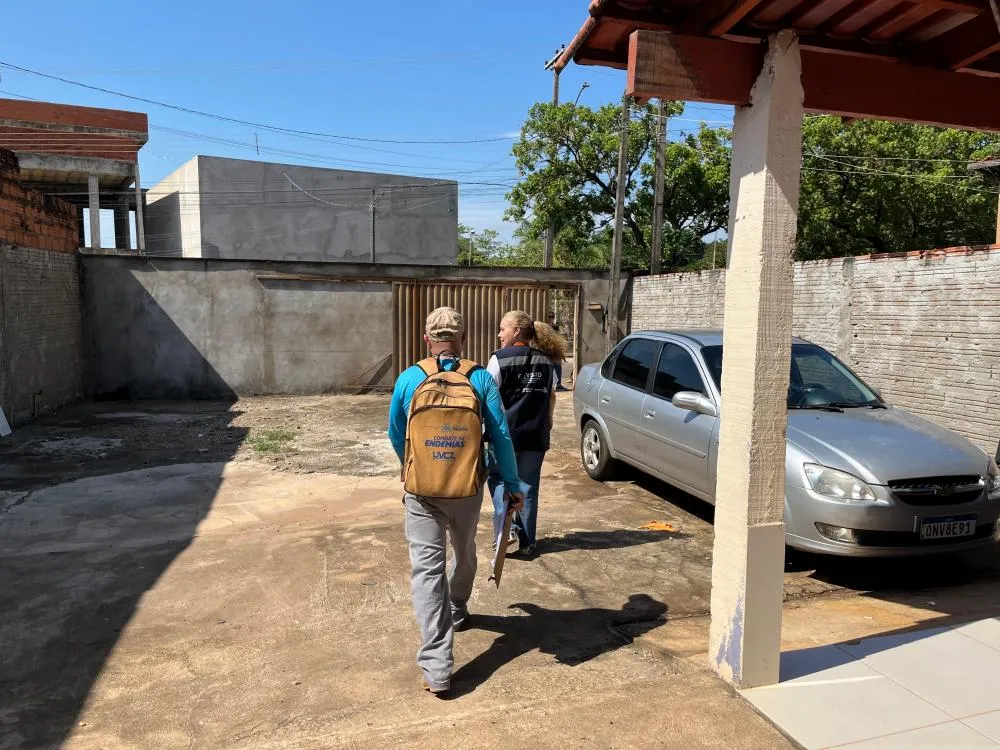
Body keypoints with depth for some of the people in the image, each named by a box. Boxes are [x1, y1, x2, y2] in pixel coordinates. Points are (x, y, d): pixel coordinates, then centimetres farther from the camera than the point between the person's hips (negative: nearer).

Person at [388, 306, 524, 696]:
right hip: (467, 489, 1)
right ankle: (457, 611, 50)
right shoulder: (481, 379, -7)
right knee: (464, 553, 26)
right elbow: (500, 437, -6)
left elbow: (396, 435, 7)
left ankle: (437, 665, -4)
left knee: (426, 568, 1)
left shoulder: (408, 379, -4)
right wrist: (512, 485, 4)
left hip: (420, 491, -1)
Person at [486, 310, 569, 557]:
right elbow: (551, 396, 14)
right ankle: (527, 542, 15)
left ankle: (506, 527, -2)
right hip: (536, 434, 4)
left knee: (498, 478, 15)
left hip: (506, 432, -4)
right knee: (528, 486, 11)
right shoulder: (547, 361, 7)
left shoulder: (500, 358, -8)